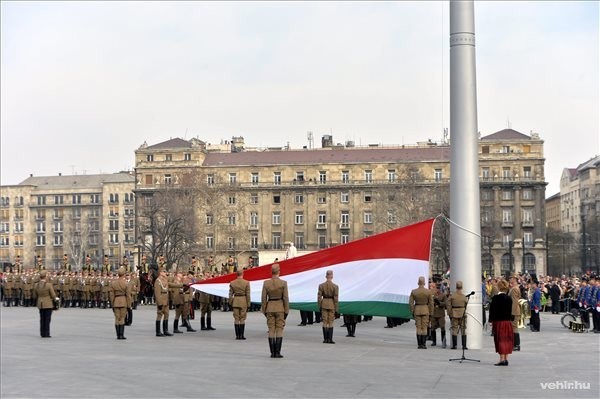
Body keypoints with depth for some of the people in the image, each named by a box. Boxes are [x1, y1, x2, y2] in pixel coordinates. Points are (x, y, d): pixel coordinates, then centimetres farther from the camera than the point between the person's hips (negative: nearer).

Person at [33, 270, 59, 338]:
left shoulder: (36, 285, -2)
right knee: (47, 319, 1)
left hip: (40, 304, 5)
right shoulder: (49, 285, -17)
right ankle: (46, 334, 1)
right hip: (48, 304, -5)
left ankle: (42, 333, 15)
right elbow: (53, 295, -11)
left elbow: (35, 295, 9)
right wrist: (55, 299, 10)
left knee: (42, 319, 13)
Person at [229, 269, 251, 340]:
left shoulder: (232, 283, 0)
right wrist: (248, 304, 0)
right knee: (242, 319, 3)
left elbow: (230, 294, 2)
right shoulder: (246, 283, -7)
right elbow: (248, 294, -6)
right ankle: (241, 335, 1)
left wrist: (230, 304, 10)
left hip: (235, 301, 2)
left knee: (236, 319, 6)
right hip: (243, 301, -2)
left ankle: (237, 335, 5)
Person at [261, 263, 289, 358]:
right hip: (280, 308, -2)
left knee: (271, 331, 5)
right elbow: (285, 298, -9)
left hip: (270, 308, 2)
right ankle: (277, 352, -4)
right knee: (279, 331, 0)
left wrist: (264, 311, 8)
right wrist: (286, 311, -1)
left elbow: (263, 298, -1)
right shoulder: (283, 283, -10)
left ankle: (272, 352, 4)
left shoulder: (266, 283, -3)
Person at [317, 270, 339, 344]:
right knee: (330, 323, 3)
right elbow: (335, 298, -9)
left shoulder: (321, 285, -3)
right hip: (332, 304, -2)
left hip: (324, 304, 2)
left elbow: (319, 297, -2)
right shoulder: (335, 286, -9)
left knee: (325, 322, 8)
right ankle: (330, 339, 0)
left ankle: (325, 339, 7)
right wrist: (336, 309, -3)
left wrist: (319, 307, 6)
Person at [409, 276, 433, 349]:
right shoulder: (428, 292, -7)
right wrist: (431, 313, 3)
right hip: (425, 310, -1)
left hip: (417, 310, 1)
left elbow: (410, 303, -5)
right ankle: (423, 344, -1)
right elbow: (431, 303, -5)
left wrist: (412, 312, 5)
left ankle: (419, 344, 2)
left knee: (418, 328, 5)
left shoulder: (413, 291, -4)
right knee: (424, 328, 2)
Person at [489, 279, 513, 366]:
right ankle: (506, 359, 12)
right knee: (507, 340, 10)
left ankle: (502, 359, -4)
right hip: (508, 321, 5)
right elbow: (510, 310, 7)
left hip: (499, 321, -5)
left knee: (500, 340, -1)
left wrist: (491, 320, -6)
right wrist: (509, 319, 14)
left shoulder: (495, 298, -12)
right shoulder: (509, 298, 3)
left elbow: (492, 310, -12)